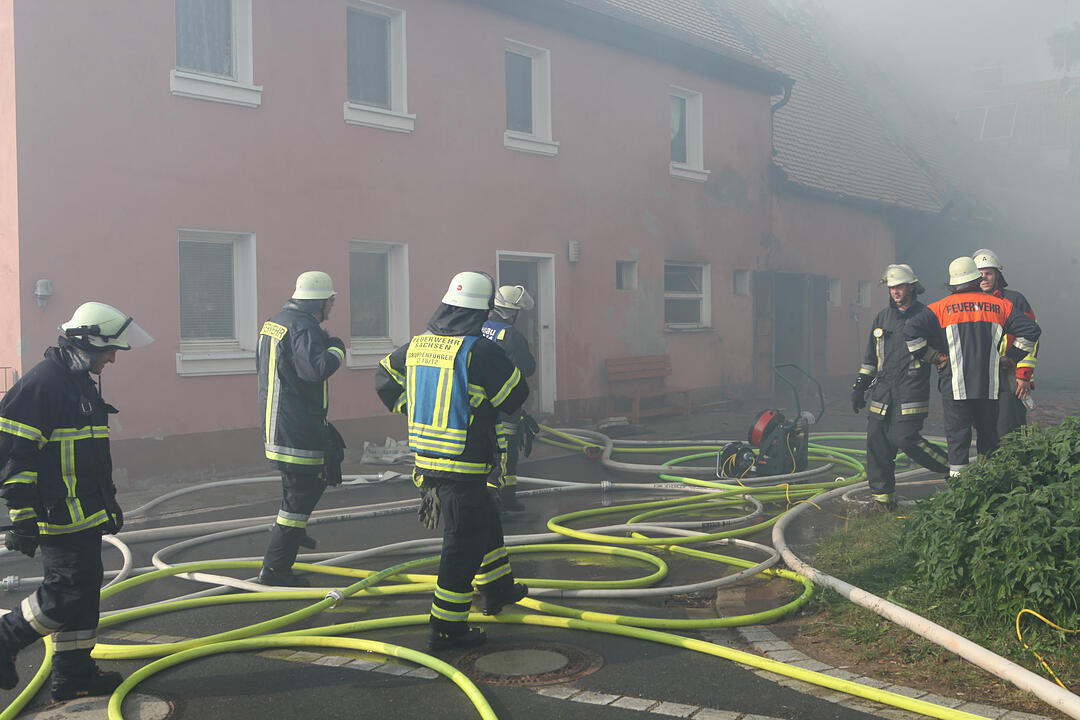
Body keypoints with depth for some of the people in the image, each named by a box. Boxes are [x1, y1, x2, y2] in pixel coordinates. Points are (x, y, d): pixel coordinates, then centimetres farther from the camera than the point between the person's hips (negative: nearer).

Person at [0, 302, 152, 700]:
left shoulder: (82, 382, 16)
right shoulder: (41, 383, -15)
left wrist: (109, 502, 29)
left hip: (85, 516, 10)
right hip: (58, 517, -10)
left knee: (85, 590, 12)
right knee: (67, 592, -9)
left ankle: (75, 674, 21)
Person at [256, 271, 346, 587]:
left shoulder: (271, 323, 11)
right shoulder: (304, 329, -20)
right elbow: (317, 369, -32)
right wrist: (336, 348, -13)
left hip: (273, 422, 10)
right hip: (297, 428, -10)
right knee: (300, 496, -2)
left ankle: (291, 528, 36)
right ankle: (274, 568, 3)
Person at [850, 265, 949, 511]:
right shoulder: (882, 318, 16)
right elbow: (870, 357, 21)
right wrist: (859, 387, 18)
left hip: (911, 392, -5)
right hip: (882, 391, 5)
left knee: (905, 438, -15)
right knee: (876, 442, 0)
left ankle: (952, 468, 6)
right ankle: (882, 498, 8)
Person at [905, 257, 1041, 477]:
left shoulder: (941, 308, 0)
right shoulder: (1000, 306, 7)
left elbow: (912, 330, -11)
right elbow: (1031, 329, 6)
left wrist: (928, 357, 1)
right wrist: (1011, 357, 11)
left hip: (955, 386, -2)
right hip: (989, 385, 2)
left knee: (957, 437, 1)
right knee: (988, 434, 14)